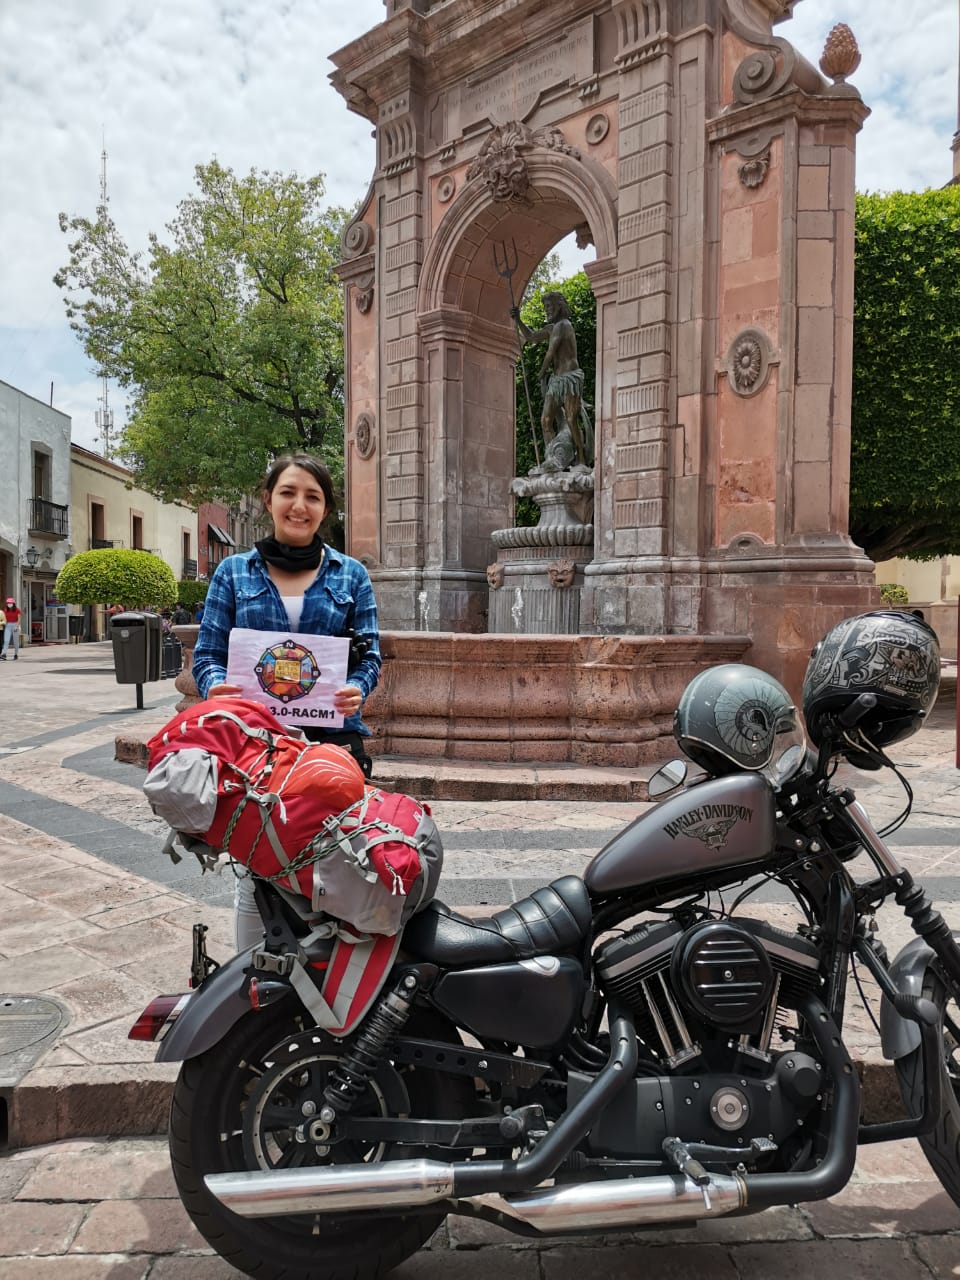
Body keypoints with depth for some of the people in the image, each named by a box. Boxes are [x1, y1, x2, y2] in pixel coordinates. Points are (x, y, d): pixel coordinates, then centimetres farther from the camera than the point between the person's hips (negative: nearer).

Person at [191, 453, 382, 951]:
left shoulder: (351, 575, 10)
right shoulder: (233, 572, 9)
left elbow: (369, 654, 7)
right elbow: (208, 652, 7)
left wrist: (356, 691, -14)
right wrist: (216, 687, -15)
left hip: (332, 737, 0)